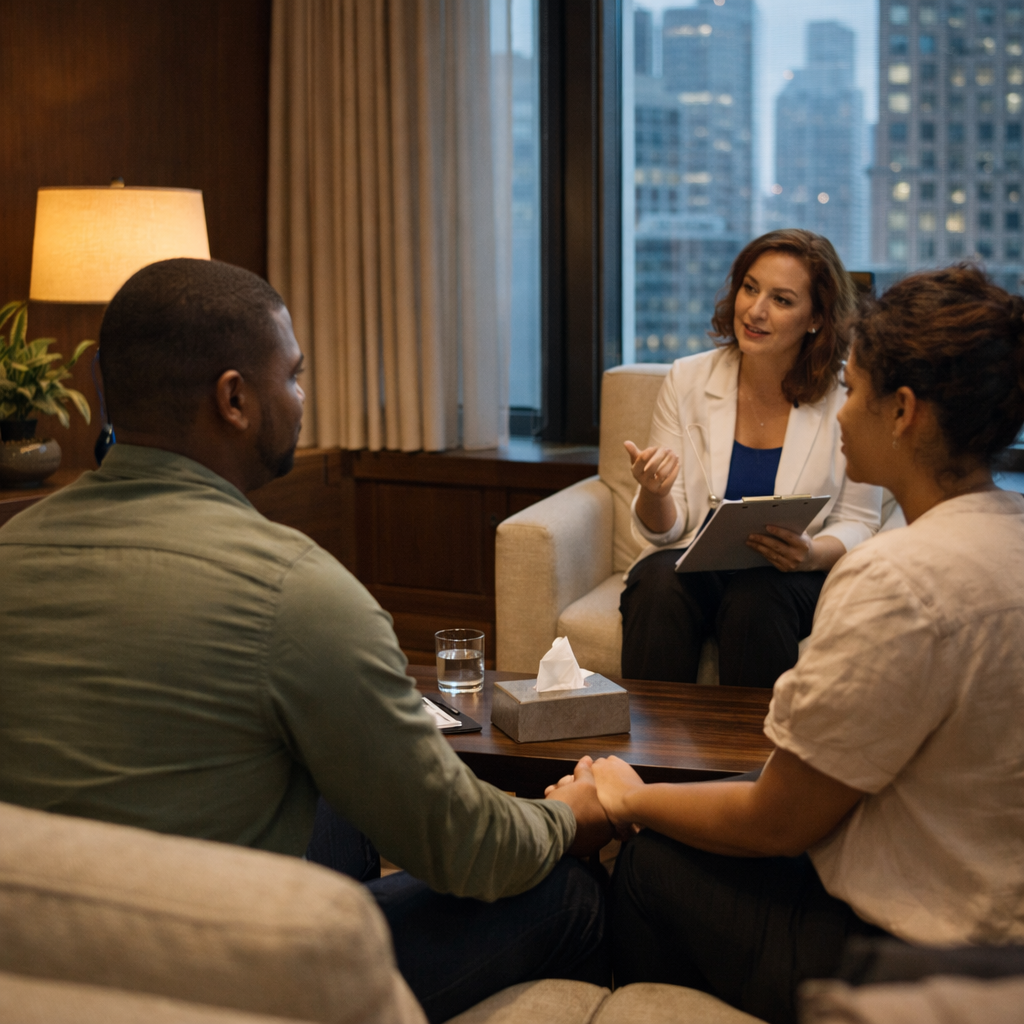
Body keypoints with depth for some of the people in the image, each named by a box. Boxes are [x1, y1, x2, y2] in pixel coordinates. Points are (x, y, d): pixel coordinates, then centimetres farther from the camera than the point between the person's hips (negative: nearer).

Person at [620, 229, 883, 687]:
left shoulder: (845, 397, -6)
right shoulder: (687, 380, -1)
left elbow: (857, 523, 1)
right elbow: (664, 529, 0)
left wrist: (812, 555, -21)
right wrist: (654, 494, -24)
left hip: (791, 579, -1)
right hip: (693, 562, 2)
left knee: (756, 598, -33)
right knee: (658, 584, -31)